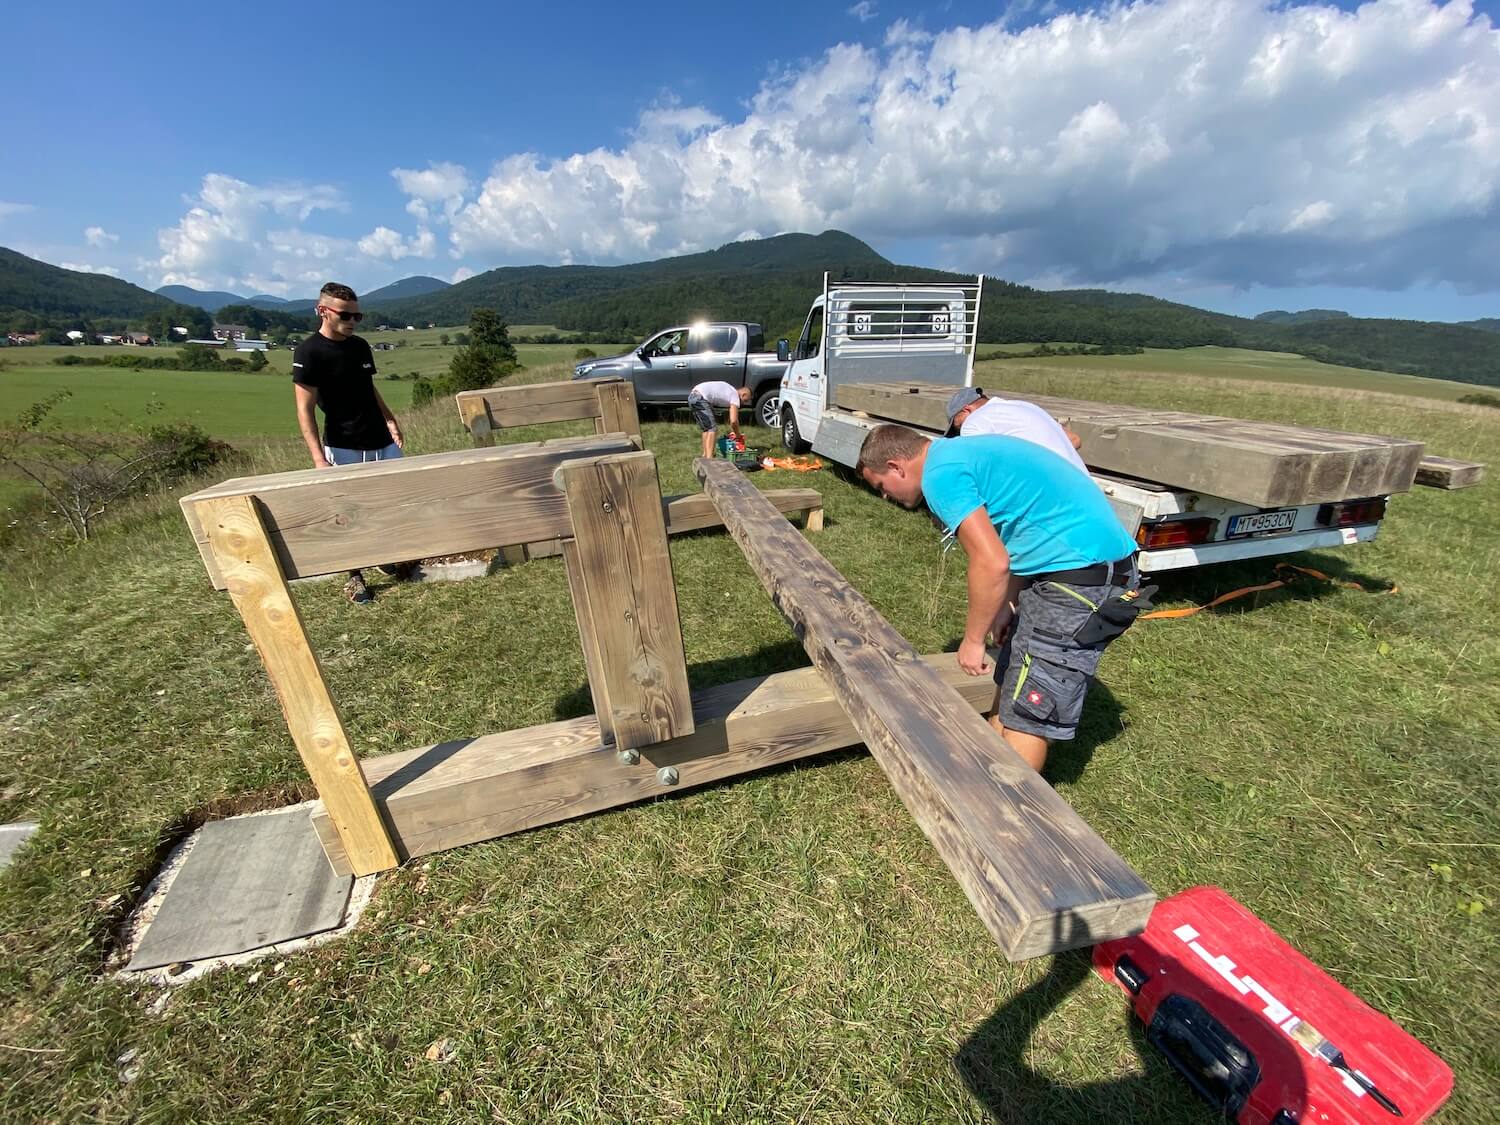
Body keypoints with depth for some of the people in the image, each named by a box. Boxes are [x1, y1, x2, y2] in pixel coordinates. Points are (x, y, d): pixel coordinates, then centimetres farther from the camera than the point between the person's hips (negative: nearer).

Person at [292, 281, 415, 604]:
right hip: (344, 449, -6)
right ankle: (354, 577, 17)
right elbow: (305, 410, -12)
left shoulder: (360, 346, 9)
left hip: (382, 442, 6)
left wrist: (389, 420, 2)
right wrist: (319, 458, -19)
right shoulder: (308, 352, -9)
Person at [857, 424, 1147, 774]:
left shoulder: (940, 473, -15)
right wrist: (1007, 604, 13)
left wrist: (973, 639, -10)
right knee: (1011, 685, 19)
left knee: (1027, 711, -1)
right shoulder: (958, 452, 15)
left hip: (1081, 573, -10)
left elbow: (992, 563, -23)